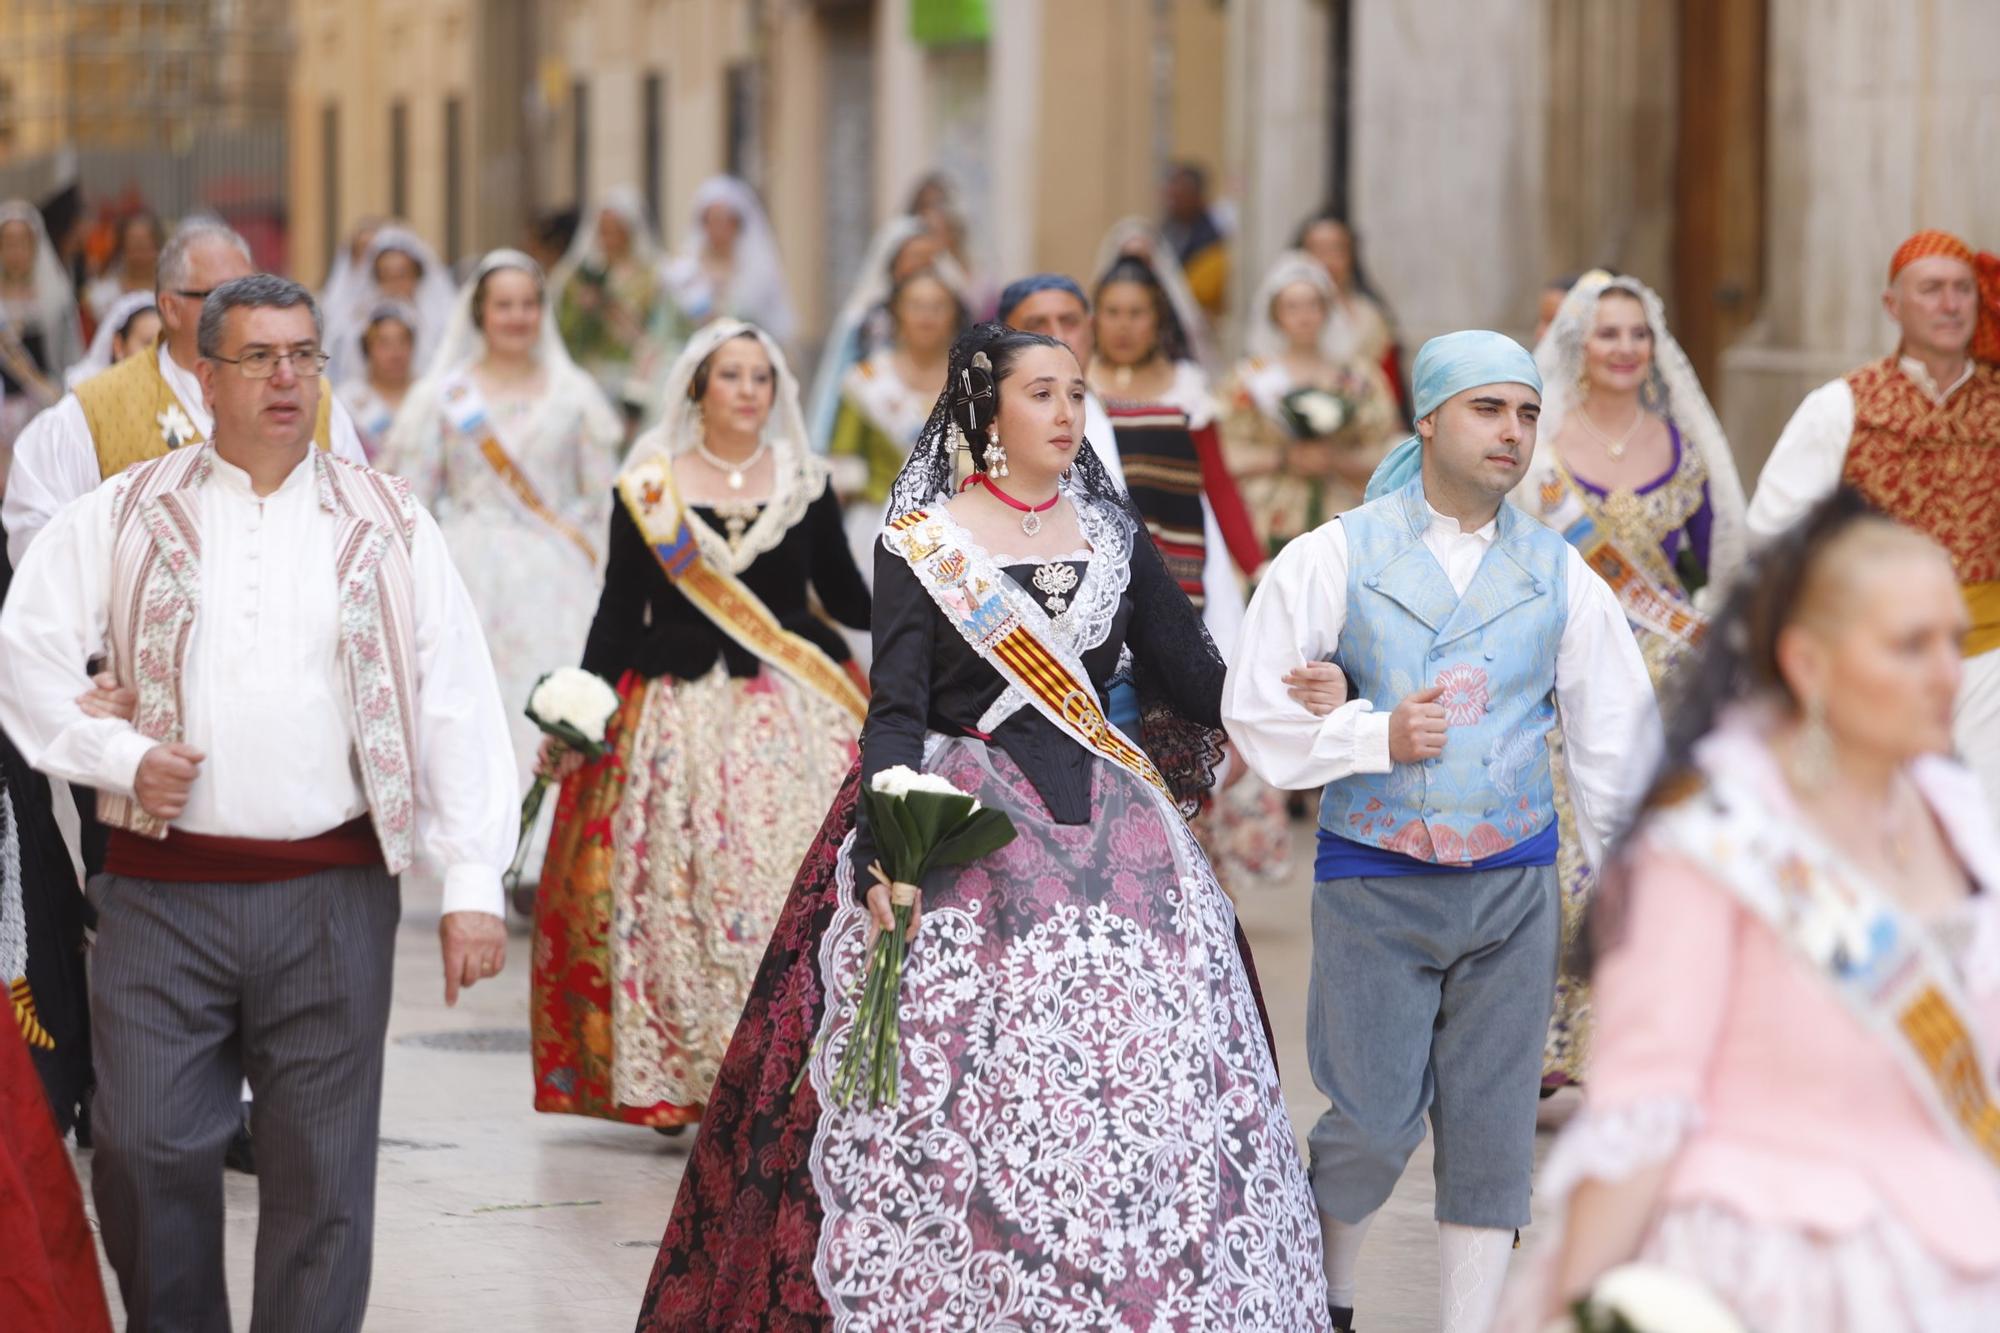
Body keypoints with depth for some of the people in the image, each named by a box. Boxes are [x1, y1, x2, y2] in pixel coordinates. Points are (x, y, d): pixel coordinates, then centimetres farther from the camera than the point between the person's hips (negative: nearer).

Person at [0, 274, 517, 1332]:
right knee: (145, 1148, -2)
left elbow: (457, 704, 2)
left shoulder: (387, 529, 7)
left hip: (332, 894, 0)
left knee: (322, 1173, 2)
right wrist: (118, 757, -9)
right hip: (163, 888, 0)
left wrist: (472, 886, -6)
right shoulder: (125, 518, 7)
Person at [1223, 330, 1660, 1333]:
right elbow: (1254, 713, -4)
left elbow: (1615, 742, 10)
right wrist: (1376, 737, -17)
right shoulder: (1338, 556, -2)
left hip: (1512, 885, 3)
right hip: (1373, 883, -2)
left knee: (1492, 1127, 2)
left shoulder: (1558, 574, 6)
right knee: (1376, 1121, -3)